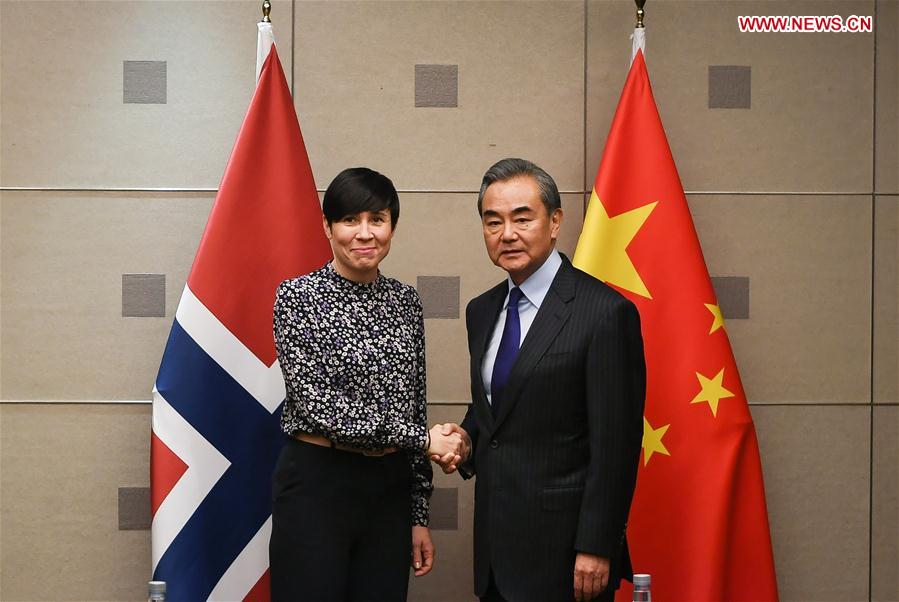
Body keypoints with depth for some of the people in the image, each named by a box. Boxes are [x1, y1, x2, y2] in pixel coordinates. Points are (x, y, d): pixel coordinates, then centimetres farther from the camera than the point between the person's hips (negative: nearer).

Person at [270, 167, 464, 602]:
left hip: (390, 489, 5)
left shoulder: (405, 301, 8)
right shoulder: (298, 296, -7)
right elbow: (317, 403, -16)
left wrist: (418, 515, 12)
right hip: (316, 487, -5)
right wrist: (423, 438, -14)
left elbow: (413, 408, 12)